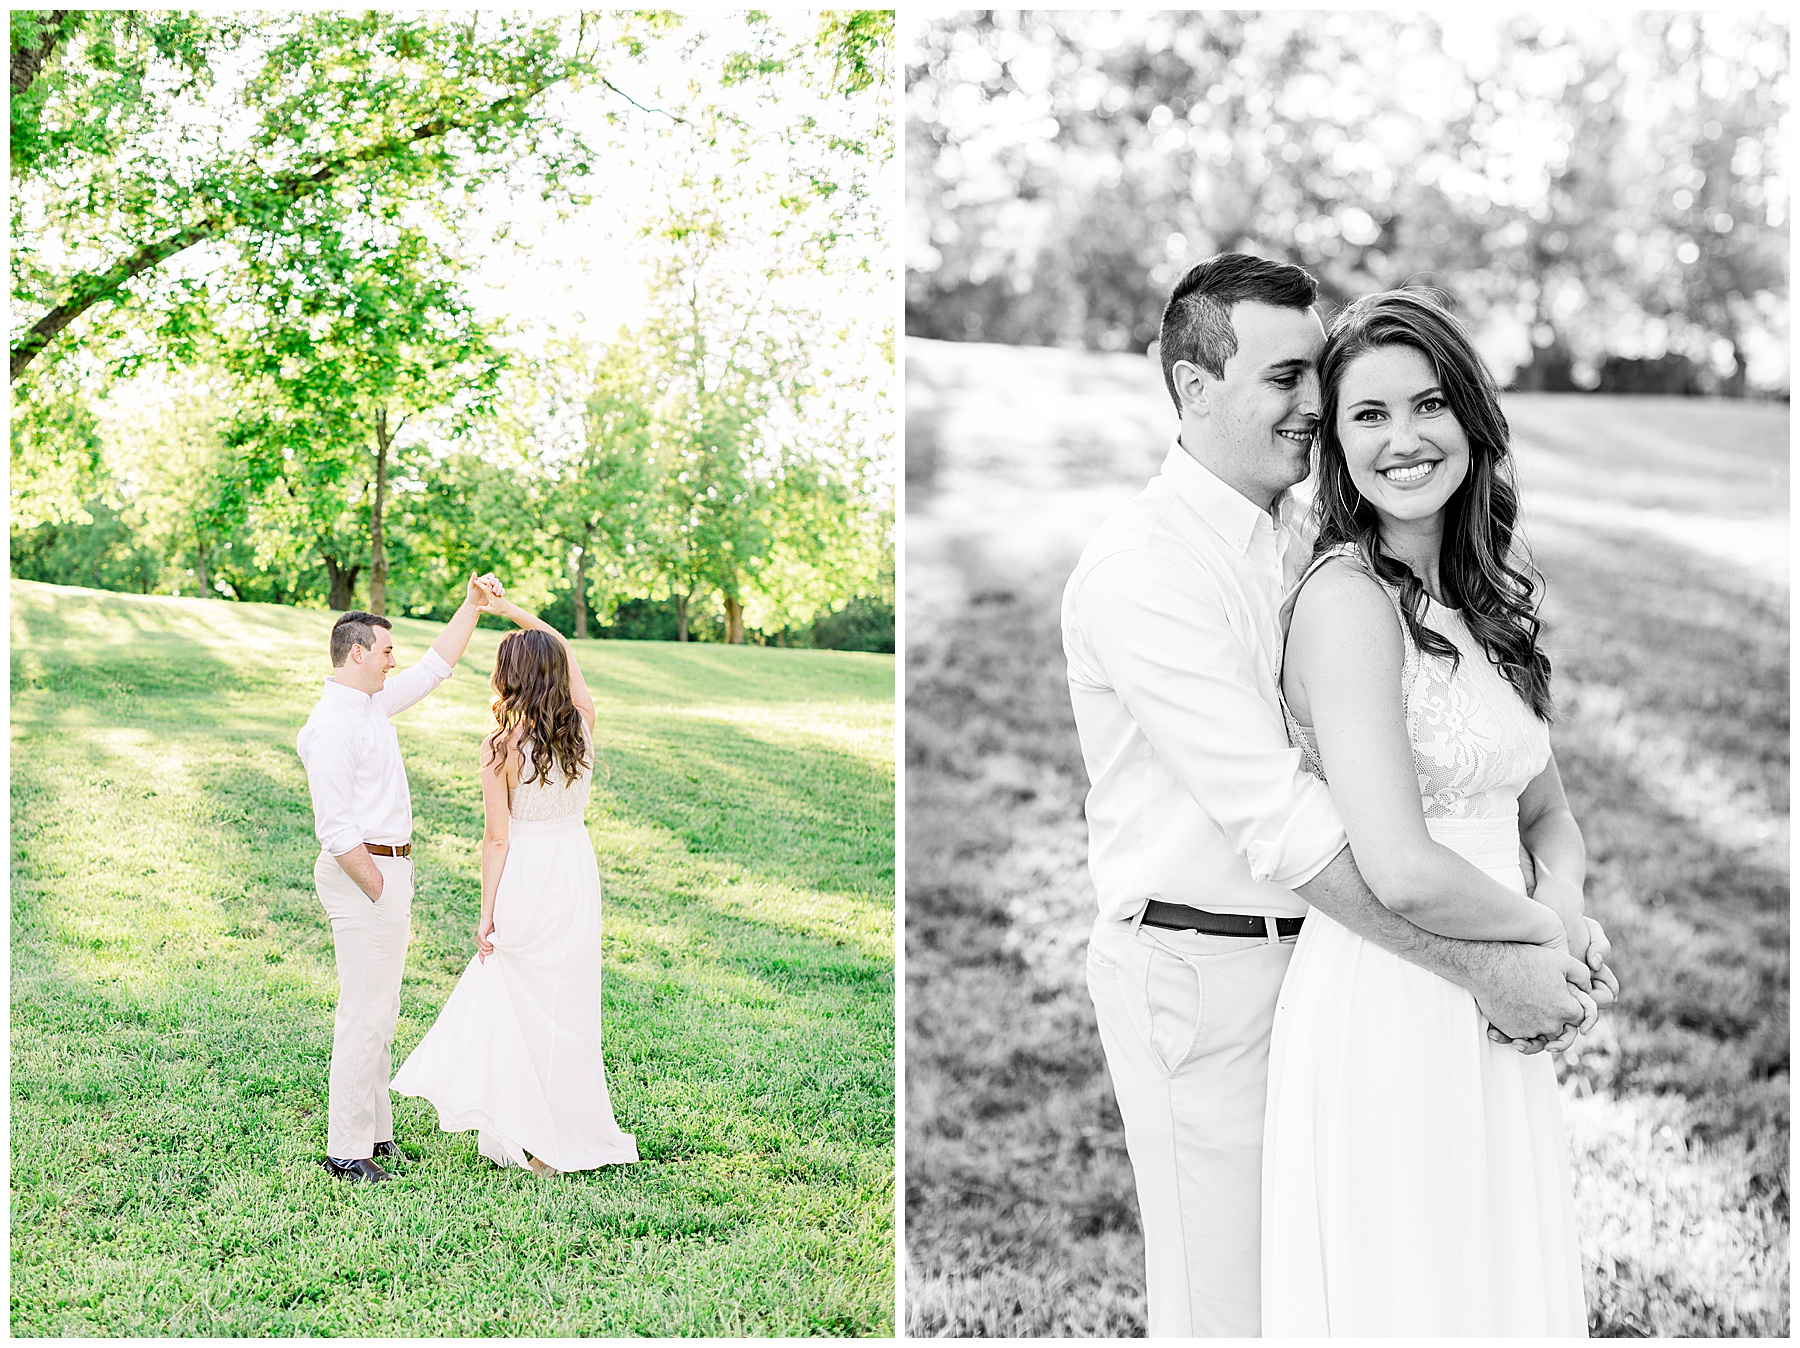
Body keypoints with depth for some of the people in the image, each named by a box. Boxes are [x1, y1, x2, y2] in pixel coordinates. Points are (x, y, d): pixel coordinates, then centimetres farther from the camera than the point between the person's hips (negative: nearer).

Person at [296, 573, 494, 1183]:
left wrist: (471, 608, 16)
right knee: (364, 1013, -7)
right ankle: (346, 1149, -1)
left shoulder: (375, 703, 11)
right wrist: (380, 891, -18)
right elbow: (334, 828, -21)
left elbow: (435, 667, 24)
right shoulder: (331, 725, -18)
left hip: (390, 867, 10)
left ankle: (373, 1128, 25)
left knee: (381, 1010, 16)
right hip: (362, 874, -10)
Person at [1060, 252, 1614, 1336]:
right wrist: (1481, 969, -23)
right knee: (1228, 1302, 3)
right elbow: (1273, 816, -25)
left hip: (1321, 945, 8)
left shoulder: (1300, 538, 9)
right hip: (1201, 972, -8)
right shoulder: (1142, 568, -19)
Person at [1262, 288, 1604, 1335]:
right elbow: (1402, 872, -25)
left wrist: (1567, 900, -4)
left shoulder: (1483, 601, 11)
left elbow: (1549, 814, 17)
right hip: (1387, 1012, -8)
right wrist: (1540, 930, -8)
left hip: (1491, 1018, 8)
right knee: (1405, 1297, 5)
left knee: (1509, 1288, 19)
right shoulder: (1348, 598, -16)